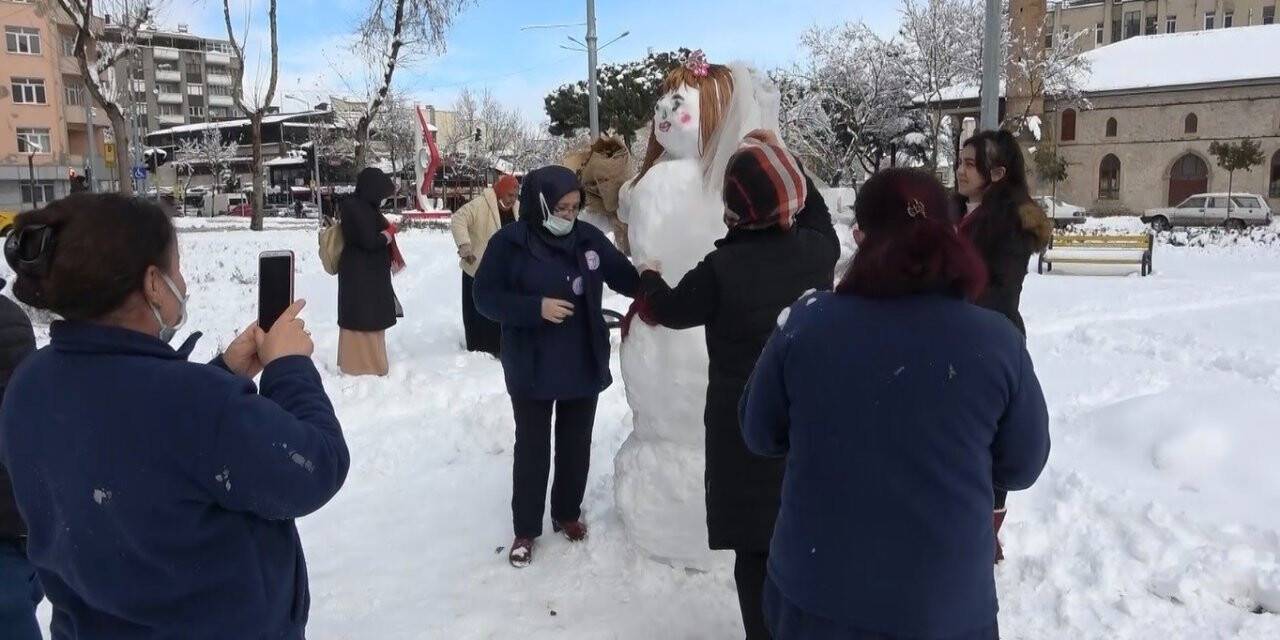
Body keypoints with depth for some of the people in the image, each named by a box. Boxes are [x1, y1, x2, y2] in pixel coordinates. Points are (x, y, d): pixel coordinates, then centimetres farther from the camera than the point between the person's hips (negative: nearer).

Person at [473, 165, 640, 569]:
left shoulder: (589, 238, -2)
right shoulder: (509, 243, -13)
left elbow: (624, 276, 6)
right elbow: (486, 297, -13)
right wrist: (536, 307, -24)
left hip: (584, 365, 4)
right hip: (532, 369, -4)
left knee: (576, 445, 16)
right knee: (532, 448, 7)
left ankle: (568, 514, 36)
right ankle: (526, 530, 22)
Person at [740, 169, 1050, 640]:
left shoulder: (806, 323, -13)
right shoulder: (997, 341, -13)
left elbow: (760, 435, 0)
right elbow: (1021, 468, 1)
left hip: (813, 590, 1)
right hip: (945, 602, 0)